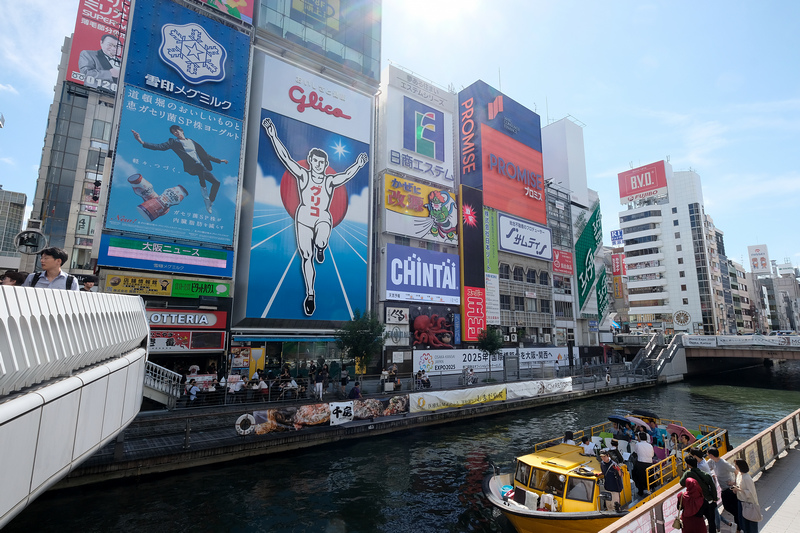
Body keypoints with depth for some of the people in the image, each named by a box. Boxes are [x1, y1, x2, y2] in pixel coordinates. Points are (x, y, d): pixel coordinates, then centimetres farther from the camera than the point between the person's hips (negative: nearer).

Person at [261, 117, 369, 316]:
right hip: (304, 218, 1)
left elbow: (347, 174, -9)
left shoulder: (330, 181, 4)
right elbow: (285, 157, -2)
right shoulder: (303, 175, 4)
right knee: (306, 257, -2)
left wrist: (358, 165, -25)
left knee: (320, 242, -34)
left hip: (323, 218, 0)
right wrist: (273, 136, -7)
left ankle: (320, 248, 7)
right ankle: (310, 294, 9)